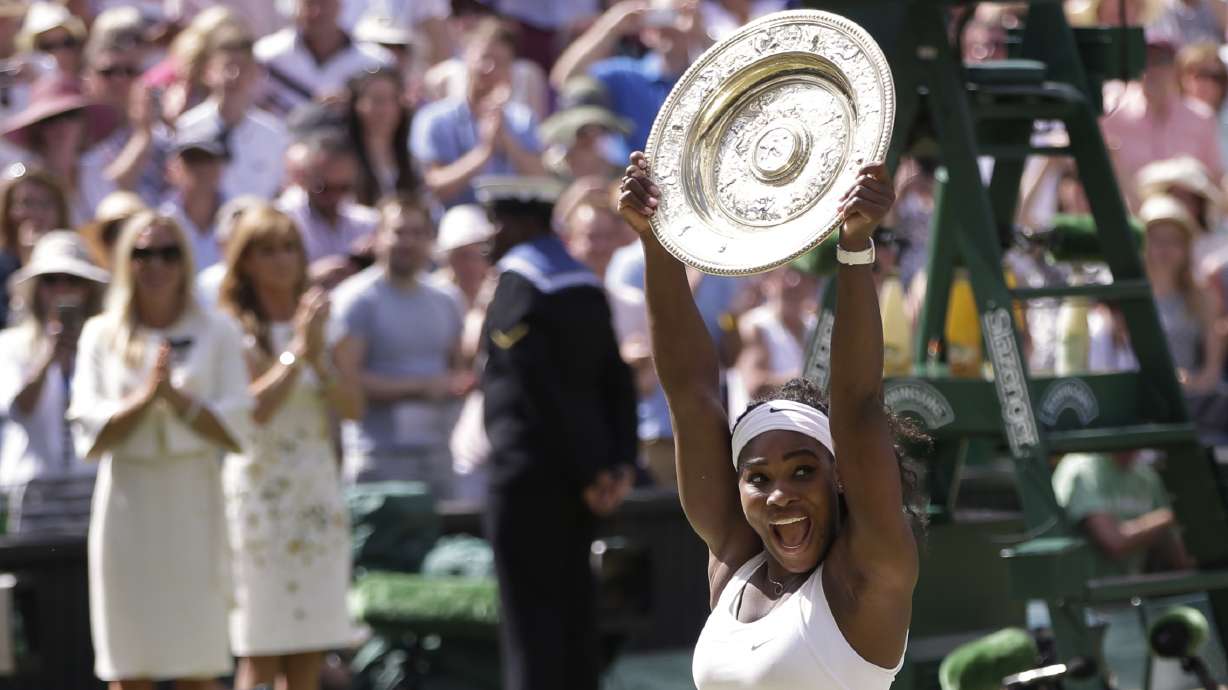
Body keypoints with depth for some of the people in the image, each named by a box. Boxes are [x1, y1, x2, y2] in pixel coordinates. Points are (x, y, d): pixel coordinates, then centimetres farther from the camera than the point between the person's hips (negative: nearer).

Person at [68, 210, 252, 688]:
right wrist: (143, 398, -15)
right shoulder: (101, 335, 7)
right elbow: (89, 433, -2)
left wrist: (176, 395, -14)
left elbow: (235, 430, -2)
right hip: (127, 509, 0)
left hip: (193, 508, 0)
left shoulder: (217, 334, 6)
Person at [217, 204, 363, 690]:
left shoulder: (320, 322, 14)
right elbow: (252, 407, -16)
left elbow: (353, 406, 5)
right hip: (259, 486, -5)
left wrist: (319, 354, -9)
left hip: (319, 490, 5)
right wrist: (297, 350, -13)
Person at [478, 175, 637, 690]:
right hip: (574, 474, 8)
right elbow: (617, 382, 9)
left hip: (527, 472, -8)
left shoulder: (517, 284, -12)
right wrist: (620, 463, 3)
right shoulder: (585, 284, 13)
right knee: (572, 605, 12)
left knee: (530, 614, -6)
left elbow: (540, 389, -17)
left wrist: (586, 471, -14)